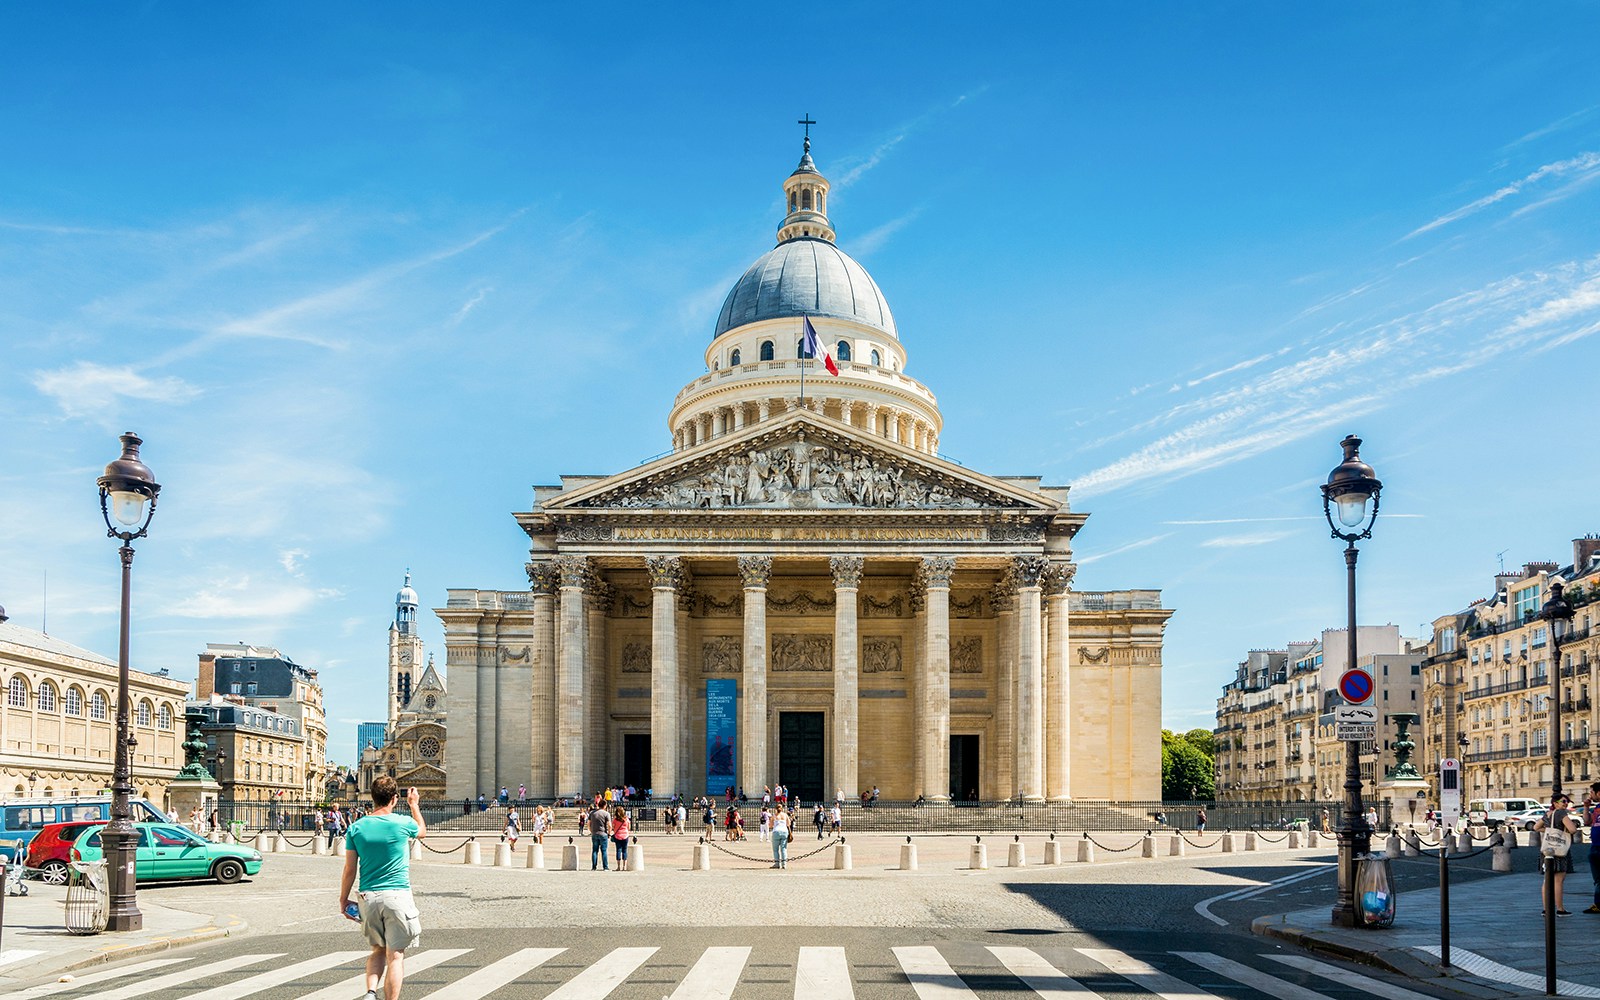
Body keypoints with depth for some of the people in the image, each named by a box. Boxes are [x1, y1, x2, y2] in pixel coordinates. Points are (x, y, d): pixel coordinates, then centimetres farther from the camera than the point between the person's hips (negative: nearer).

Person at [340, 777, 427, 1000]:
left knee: (378, 950, 19)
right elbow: (422, 831, 19)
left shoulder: (356, 828, 0)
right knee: (395, 955, 1)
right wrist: (413, 805, 31)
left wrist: (343, 900, 13)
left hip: (368, 897, 3)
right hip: (398, 895, -3)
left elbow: (349, 870, 2)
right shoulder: (403, 823, -6)